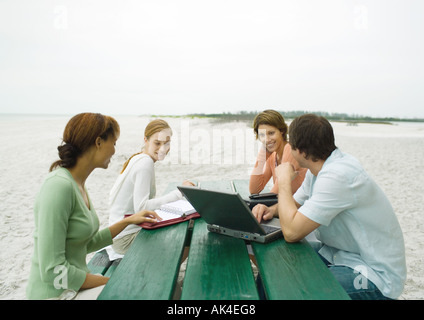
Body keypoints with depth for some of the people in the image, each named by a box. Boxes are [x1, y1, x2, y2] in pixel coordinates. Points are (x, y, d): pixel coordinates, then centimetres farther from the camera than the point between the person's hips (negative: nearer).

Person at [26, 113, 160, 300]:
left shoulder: (77, 184, 6)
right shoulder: (59, 186, -23)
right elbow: (53, 271, -24)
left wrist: (128, 221, 9)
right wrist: (111, 282, -16)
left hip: (74, 286, 8)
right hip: (56, 293, -8)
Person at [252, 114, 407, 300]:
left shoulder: (337, 176, -29)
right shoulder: (321, 168, 1)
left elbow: (291, 232, -31)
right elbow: (295, 204, 15)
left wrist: (284, 180, -18)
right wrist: (272, 210, -7)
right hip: (341, 253, 9)